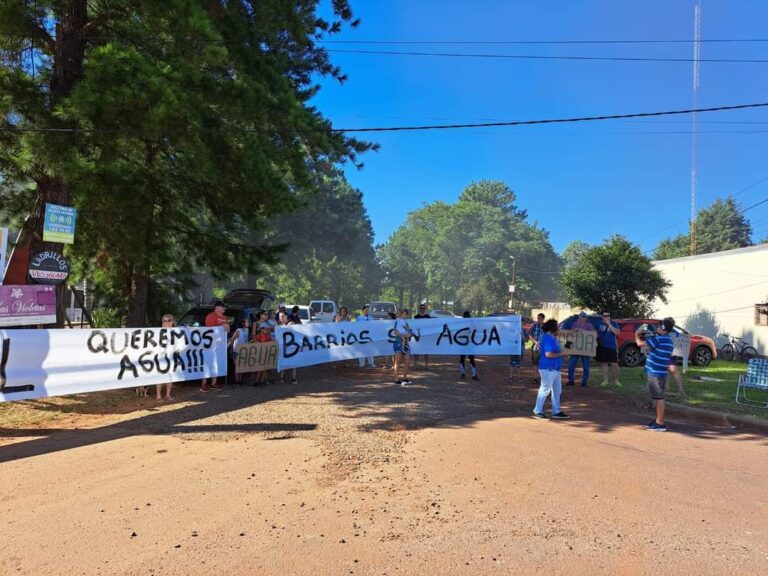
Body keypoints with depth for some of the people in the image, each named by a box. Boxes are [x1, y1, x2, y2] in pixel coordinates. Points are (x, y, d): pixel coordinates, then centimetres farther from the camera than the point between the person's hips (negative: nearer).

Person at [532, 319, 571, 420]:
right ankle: (537, 411, 7)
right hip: (548, 369, -11)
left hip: (554, 368, 11)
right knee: (545, 390, -2)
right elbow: (548, 354, -27)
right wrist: (562, 353, -17)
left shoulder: (552, 338, 13)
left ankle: (556, 412, 24)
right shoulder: (548, 339, -19)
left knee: (557, 390, 15)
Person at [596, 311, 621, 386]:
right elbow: (597, 333, 21)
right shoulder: (600, 324, 8)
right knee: (604, 363, 6)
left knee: (614, 364, -4)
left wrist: (609, 324, -19)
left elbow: (617, 333, -16)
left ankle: (616, 380, 11)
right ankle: (605, 380, 13)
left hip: (612, 347, -3)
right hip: (602, 347, 3)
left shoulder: (614, 324, -1)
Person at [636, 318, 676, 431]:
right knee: (658, 398, 16)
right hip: (658, 372, 9)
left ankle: (660, 424, 0)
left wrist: (637, 335, 4)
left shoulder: (659, 339, -16)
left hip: (655, 373, -9)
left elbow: (640, 343, -16)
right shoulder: (668, 340, 13)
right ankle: (658, 420, 25)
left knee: (659, 398, -4)